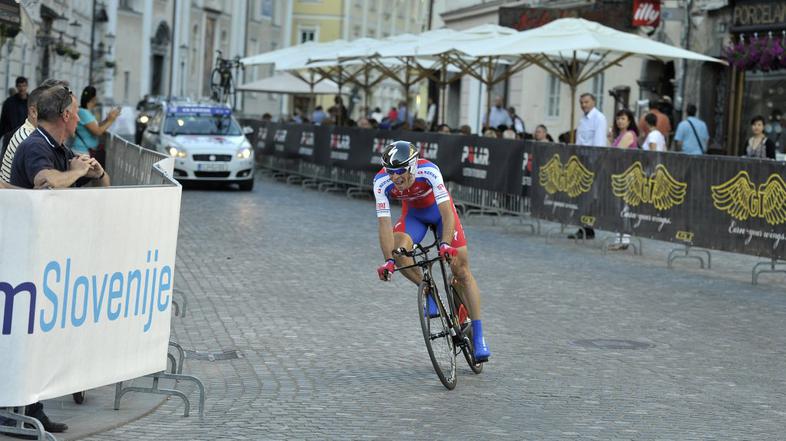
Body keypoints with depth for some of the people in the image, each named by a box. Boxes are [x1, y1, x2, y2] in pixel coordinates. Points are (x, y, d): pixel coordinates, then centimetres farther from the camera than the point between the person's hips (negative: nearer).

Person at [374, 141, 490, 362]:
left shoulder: (428, 171, -37)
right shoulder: (382, 182, -29)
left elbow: (447, 213, -41)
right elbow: (384, 222, -31)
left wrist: (445, 243, -56)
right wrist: (388, 260, -41)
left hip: (439, 209, -2)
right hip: (413, 214, 2)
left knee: (461, 271, -8)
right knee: (399, 250, -30)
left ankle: (478, 335, -1)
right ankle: (429, 292, -5)